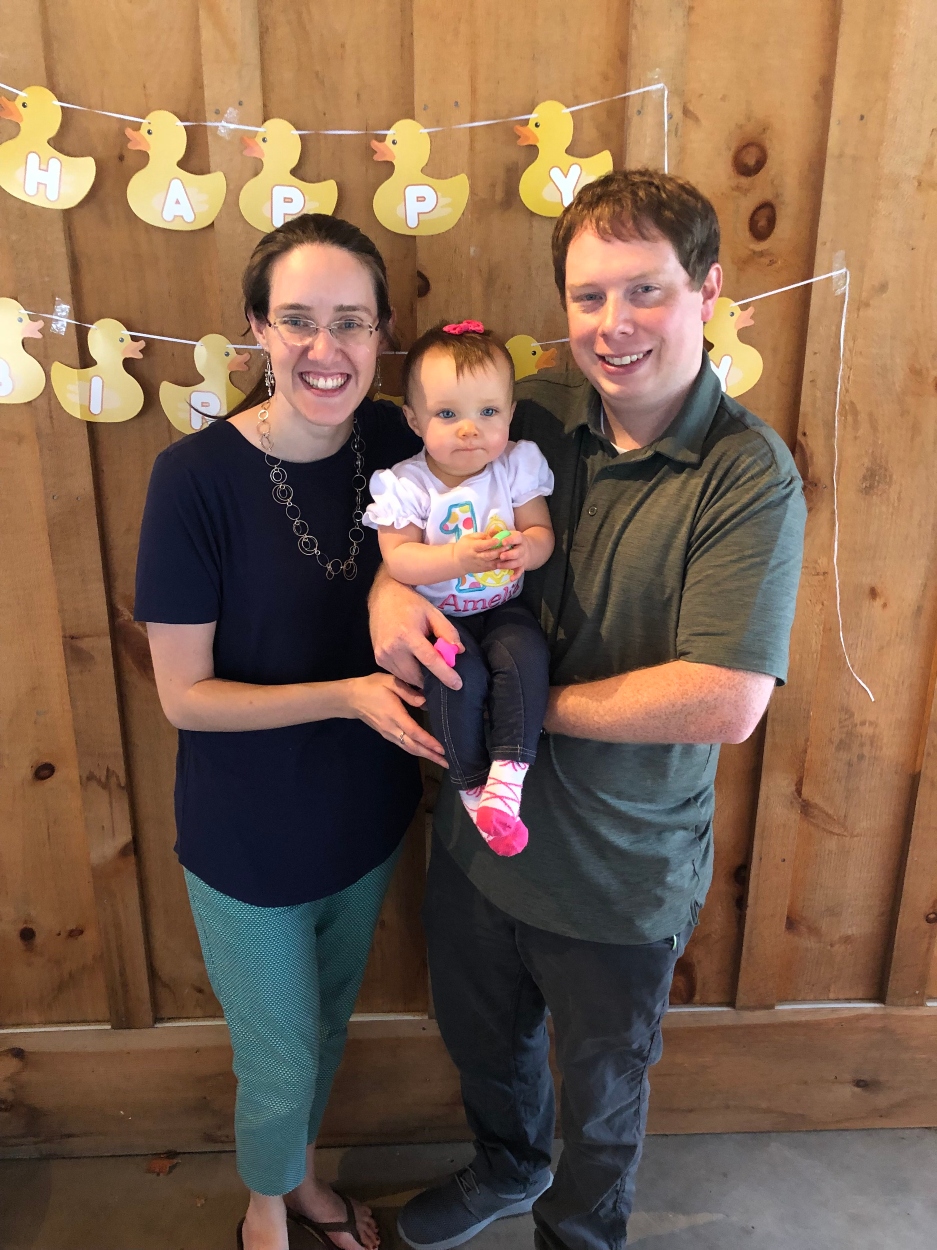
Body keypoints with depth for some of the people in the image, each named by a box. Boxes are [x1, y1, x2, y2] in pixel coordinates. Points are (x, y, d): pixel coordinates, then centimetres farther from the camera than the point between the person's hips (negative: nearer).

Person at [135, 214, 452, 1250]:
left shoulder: (397, 444, -9)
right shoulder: (198, 476, -22)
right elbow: (184, 694, -18)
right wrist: (347, 695, -28)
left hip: (366, 819, 4)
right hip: (250, 844, -4)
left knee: (328, 1026, 28)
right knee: (279, 1068, 17)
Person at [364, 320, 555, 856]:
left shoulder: (517, 466, -3)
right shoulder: (406, 484, -9)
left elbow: (542, 531, -3)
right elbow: (398, 559, -14)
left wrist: (526, 548, -28)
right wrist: (458, 558, -31)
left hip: (503, 609, 2)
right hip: (438, 615, -2)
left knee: (527, 656, -27)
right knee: (458, 677, -27)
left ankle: (508, 776, -20)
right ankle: (472, 785, -9)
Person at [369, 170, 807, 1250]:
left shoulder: (749, 477, -21)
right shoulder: (528, 416, -7)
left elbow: (724, 704, -30)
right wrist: (387, 582, -16)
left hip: (620, 874, -4)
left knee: (601, 1089, 24)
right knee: (482, 1038, 30)